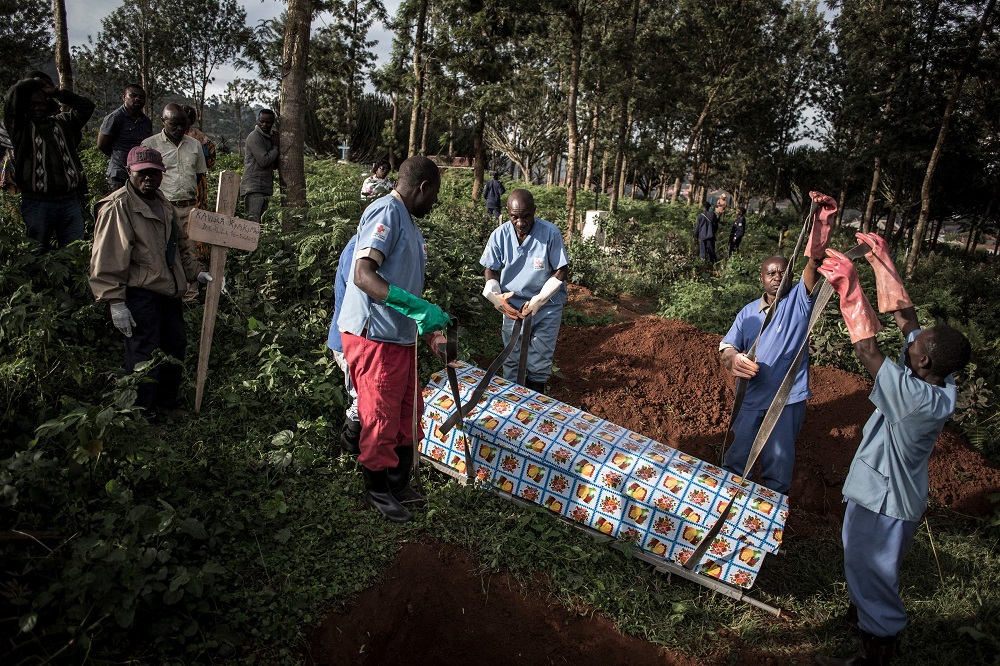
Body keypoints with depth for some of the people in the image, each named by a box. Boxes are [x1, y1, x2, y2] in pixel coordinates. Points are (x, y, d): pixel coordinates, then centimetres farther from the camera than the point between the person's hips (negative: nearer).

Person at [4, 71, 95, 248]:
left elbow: (86, 106, 12)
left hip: (70, 201, 3)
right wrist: (36, 82, 11)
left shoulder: (63, 122, 17)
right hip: (37, 203, -2)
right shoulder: (20, 126, 7)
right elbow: (14, 93, -5)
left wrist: (56, 93, 9)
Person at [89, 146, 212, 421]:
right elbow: (107, 259, -17)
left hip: (168, 291, 9)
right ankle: (143, 414, 13)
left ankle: (166, 404, 33)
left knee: (176, 345, 16)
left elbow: (181, 243, 26)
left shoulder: (163, 204, 13)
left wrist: (195, 272, 15)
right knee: (144, 355, -3)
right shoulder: (117, 207, -13)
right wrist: (115, 302, -21)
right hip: (139, 293, -9)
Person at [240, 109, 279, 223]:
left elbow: (275, 165, 16)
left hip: (265, 188, 8)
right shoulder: (254, 137, -6)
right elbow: (264, 161, -17)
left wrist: (275, 144, 4)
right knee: (252, 222, -16)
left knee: (257, 222, 6)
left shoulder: (269, 137, 20)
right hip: (254, 187, -8)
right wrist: (275, 147, -3)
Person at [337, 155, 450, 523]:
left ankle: (399, 483, 33)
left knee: (407, 412, 17)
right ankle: (378, 490, 22)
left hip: (400, 336, 10)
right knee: (381, 419, 3)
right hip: (374, 337, -10)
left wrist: (428, 329, 18)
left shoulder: (408, 222, 17)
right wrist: (418, 307, -34)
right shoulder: (386, 212, -15)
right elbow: (363, 276, -27)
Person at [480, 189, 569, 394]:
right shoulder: (500, 235, -12)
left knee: (539, 362, 6)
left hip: (547, 306, -2)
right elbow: (491, 270, 0)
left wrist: (538, 301, -20)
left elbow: (561, 271, -12)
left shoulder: (550, 232, -18)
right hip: (513, 306, 2)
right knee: (512, 360, 12)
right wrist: (497, 297, -19)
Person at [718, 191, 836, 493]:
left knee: (778, 464, 9)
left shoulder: (799, 300, -3)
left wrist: (822, 224, -38)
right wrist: (733, 358, -25)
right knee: (737, 455, 17)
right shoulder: (748, 312, 7)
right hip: (751, 397, 3)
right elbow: (727, 346, 1)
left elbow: (814, 264, -21)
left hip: (788, 399, -3)